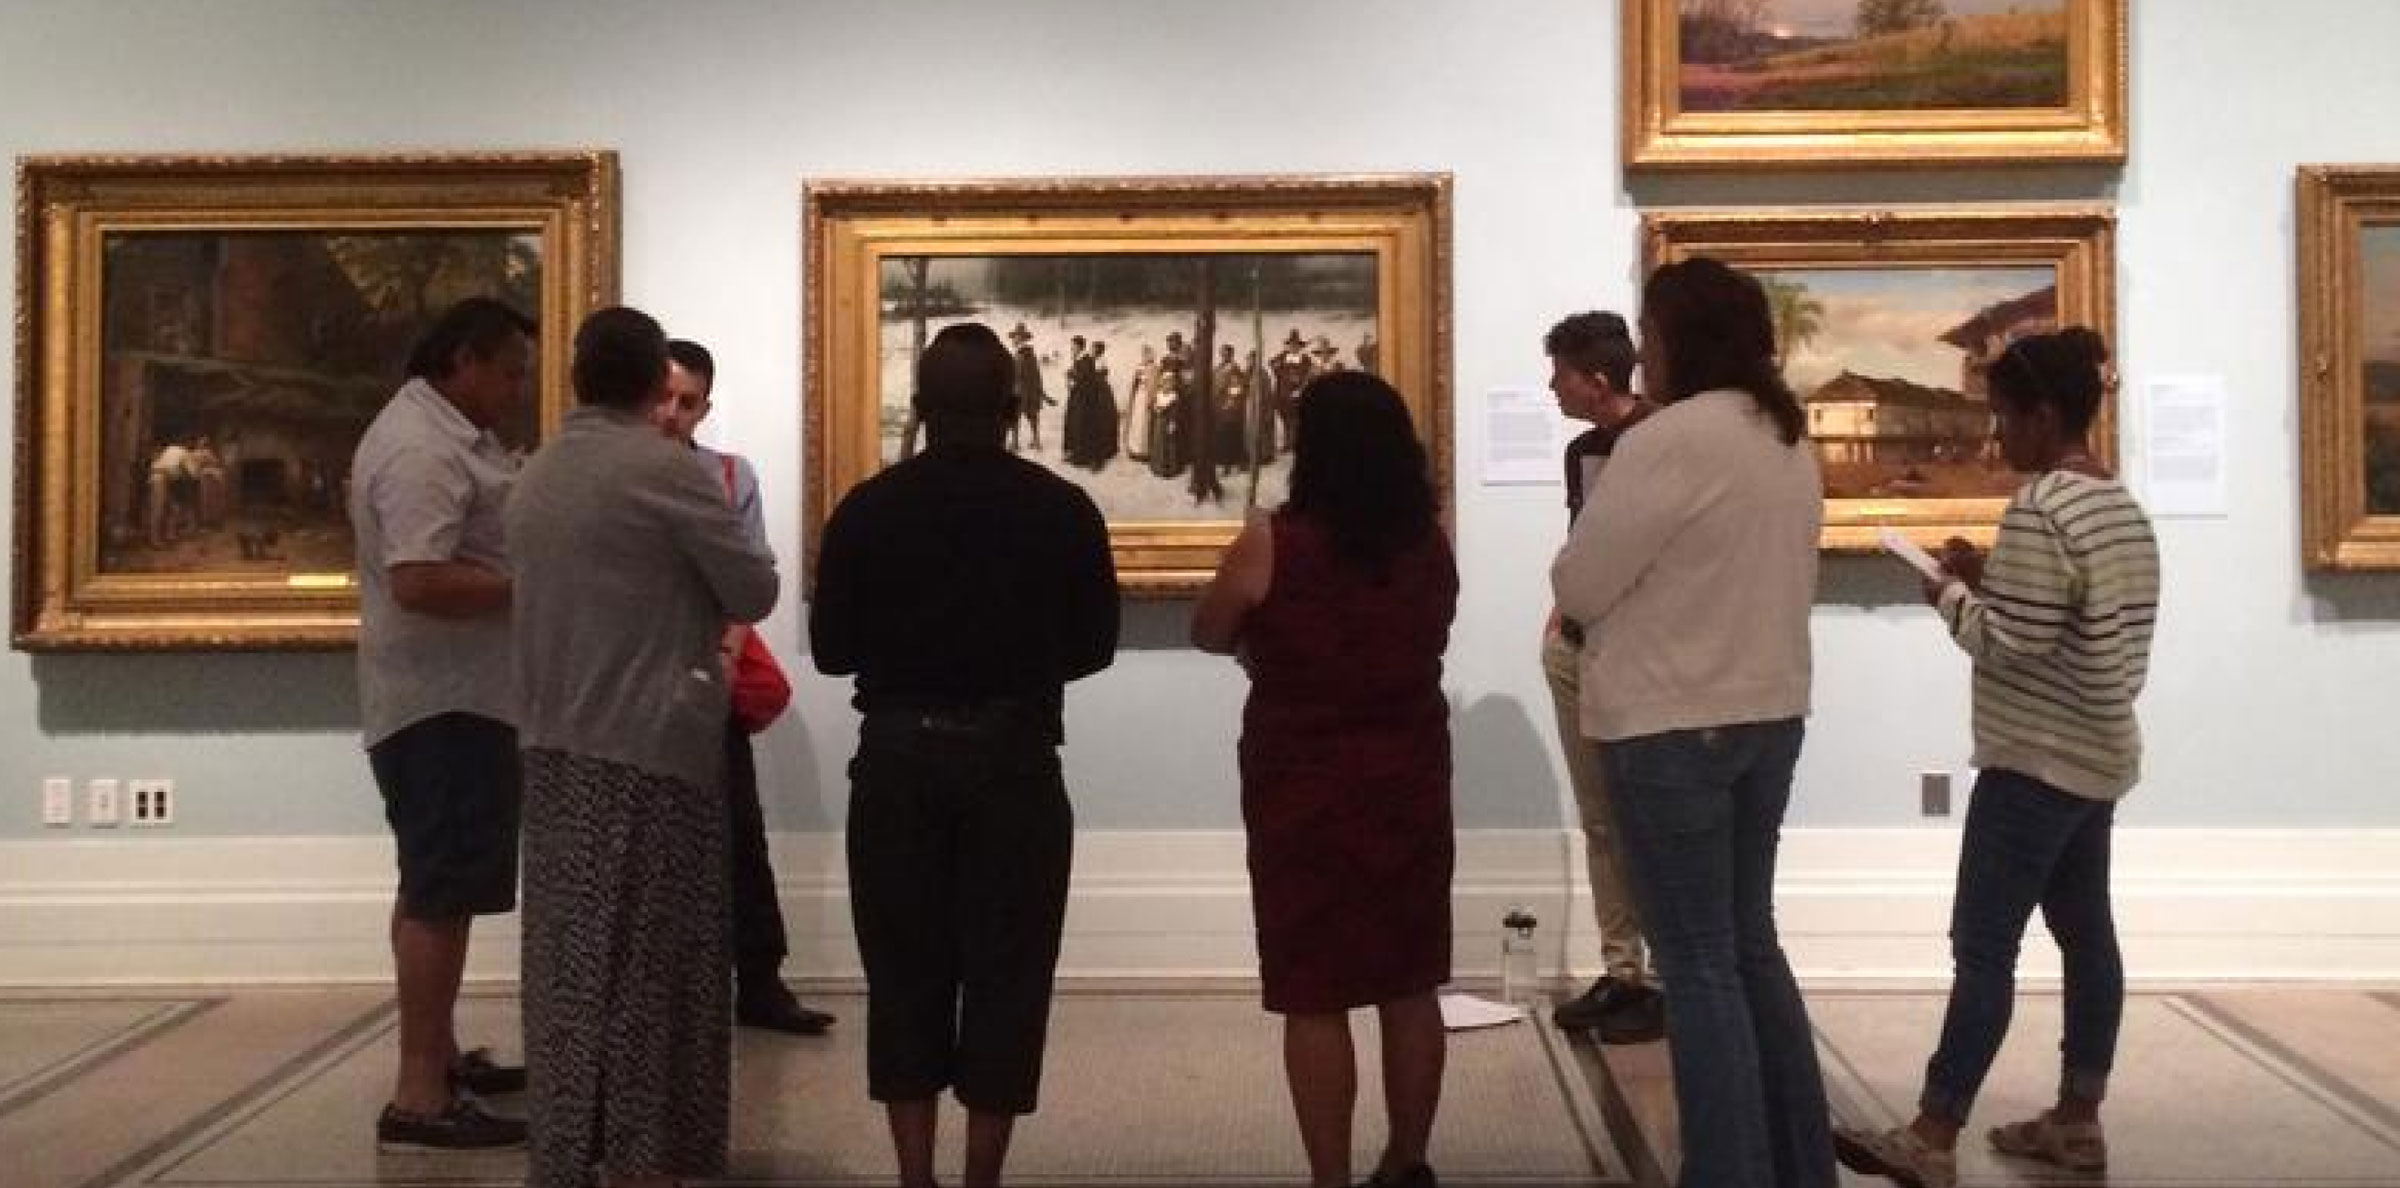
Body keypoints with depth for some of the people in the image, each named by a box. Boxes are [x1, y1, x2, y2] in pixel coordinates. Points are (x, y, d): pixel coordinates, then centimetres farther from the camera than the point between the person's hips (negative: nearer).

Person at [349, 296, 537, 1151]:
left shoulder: (445, 433, 15)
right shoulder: (422, 447, -18)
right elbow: (419, 581, -28)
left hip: (457, 697, 11)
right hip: (444, 703, -11)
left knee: (438, 888, 17)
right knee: (441, 894, -7)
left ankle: (439, 1055, 29)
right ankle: (418, 1095, -2)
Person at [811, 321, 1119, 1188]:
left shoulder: (866, 507, -4)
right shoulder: (1064, 509, -5)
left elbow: (831, 647, 0)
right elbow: (1094, 646, 2)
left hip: (897, 758, 1)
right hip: (1014, 760, -1)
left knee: (905, 974, 11)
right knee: (1004, 977, 7)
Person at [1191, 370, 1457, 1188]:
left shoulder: (1270, 545, -12)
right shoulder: (1432, 546, 1)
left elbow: (1209, 635, 3)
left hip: (1304, 792, -4)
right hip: (1410, 783, 5)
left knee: (1315, 996, 3)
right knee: (1409, 985, 14)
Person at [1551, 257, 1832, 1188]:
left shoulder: (1670, 439, -17)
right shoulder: (1789, 441, 10)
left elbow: (1577, 588, -13)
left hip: (1672, 726, -8)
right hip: (1770, 714, 8)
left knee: (1698, 966, 1)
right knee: (1750, 943, 18)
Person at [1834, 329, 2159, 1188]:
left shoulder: (2041, 511, -19)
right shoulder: (2119, 506, 11)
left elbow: (2010, 645, -21)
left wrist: (1952, 595, -5)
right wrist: (1989, 581, 9)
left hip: (2038, 763, -10)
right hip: (2095, 756, 10)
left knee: (1982, 947, -8)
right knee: (2086, 935, 13)